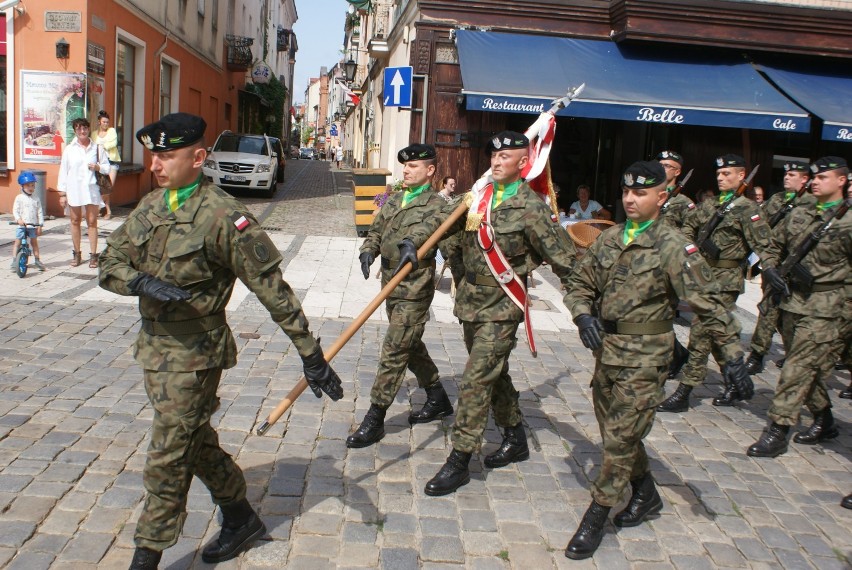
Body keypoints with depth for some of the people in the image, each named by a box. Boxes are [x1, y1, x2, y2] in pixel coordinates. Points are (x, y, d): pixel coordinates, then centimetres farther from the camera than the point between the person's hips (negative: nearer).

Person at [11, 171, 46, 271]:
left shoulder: (36, 199, 7)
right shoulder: (19, 198, -1)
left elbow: (40, 212, 7)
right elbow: (15, 210, -6)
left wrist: (40, 225, 1)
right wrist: (18, 219, -24)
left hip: (33, 225, 2)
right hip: (21, 225, -2)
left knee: (34, 242, 9)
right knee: (17, 242, 0)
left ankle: (37, 261, 16)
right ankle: (14, 261, 5)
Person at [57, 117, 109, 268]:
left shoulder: (96, 148, 4)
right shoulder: (69, 149, 4)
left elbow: (107, 168, 8)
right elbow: (63, 171, 4)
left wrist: (98, 167, -15)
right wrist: (62, 193, 1)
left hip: (92, 189, -1)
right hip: (74, 190, 1)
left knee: (92, 222, 0)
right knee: (75, 221, 9)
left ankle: (93, 255, 5)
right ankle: (77, 254, 20)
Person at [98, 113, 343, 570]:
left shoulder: (223, 217, -18)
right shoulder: (149, 207, 4)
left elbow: (272, 289, -18)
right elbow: (109, 264, 3)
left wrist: (311, 356, -17)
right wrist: (144, 281, -21)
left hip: (194, 355, -8)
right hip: (153, 346, 8)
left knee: (167, 461, 1)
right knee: (196, 444, 20)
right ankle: (241, 519, 40)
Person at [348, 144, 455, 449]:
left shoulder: (436, 204, -9)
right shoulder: (394, 200, 15)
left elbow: (429, 225, -30)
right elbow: (376, 231, 14)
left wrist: (410, 241, -51)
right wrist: (368, 251, -8)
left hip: (414, 290, -8)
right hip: (391, 286, 8)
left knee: (394, 352, -5)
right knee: (411, 346, 19)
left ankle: (374, 420, 3)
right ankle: (438, 400, 36)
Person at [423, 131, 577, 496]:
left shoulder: (530, 208, -13)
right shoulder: (478, 198, 5)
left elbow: (564, 259, -12)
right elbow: (456, 242, 18)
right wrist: (461, 282, 11)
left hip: (502, 308, -7)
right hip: (470, 303, 7)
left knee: (475, 380, -9)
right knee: (494, 374, 18)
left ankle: (459, 462, 2)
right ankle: (515, 439, 37)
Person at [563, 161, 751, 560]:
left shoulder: (674, 247, -10)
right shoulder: (608, 239, 7)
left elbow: (708, 303, -13)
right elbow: (580, 285, 11)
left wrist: (734, 354, -18)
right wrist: (584, 316, -10)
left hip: (644, 355, -6)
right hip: (606, 348, 6)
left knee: (621, 437, -3)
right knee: (613, 430, 17)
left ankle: (595, 519, 10)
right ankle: (646, 494, 39)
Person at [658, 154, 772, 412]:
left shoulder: (746, 208, -7)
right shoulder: (709, 205, 13)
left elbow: (763, 247, -9)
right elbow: (689, 227, 24)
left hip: (726, 280, -7)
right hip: (704, 275, 7)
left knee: (701, 333, -9)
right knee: (716, 334, 15)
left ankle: (683, 393, -4)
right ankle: (733, 385, 30)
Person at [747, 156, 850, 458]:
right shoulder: (798, 214, 11)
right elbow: (774, 246, 20)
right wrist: (770, 269, 2)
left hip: (823, 308, -6)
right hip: (791, 300, 6)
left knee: (799, 368, -8)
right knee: (810, 368, 16)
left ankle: (777, 431, -4)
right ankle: (824, 422, 33)